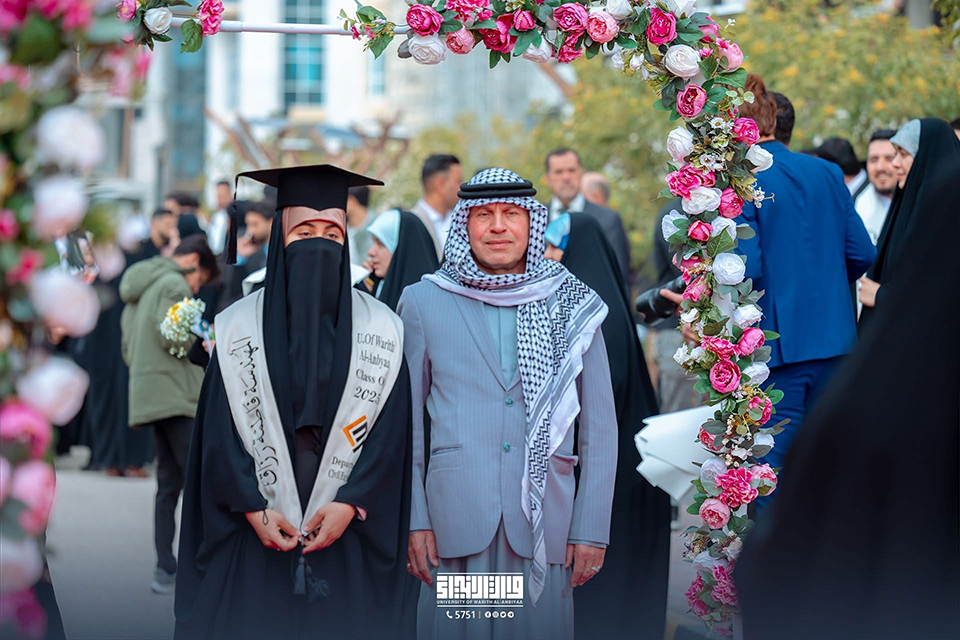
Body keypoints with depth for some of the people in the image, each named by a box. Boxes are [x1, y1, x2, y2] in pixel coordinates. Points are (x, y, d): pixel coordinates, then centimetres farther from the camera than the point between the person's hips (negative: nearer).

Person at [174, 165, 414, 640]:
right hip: (255, 542, 0)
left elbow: (391, 435, -1)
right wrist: (254, 511, -9)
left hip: (349, 540, 0)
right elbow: (219, 436, 1)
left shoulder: (380, 330, 3)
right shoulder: (239, 327, 3)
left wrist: (349, 505, -11)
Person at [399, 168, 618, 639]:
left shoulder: (573, 307, 6)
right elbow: (405, 421, 6)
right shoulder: (423, 303, 5)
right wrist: (415, 520, -2)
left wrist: (592, 529, 1)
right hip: (455, 522, 0)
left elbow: (599, 428, 7)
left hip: (543, 523, 1)